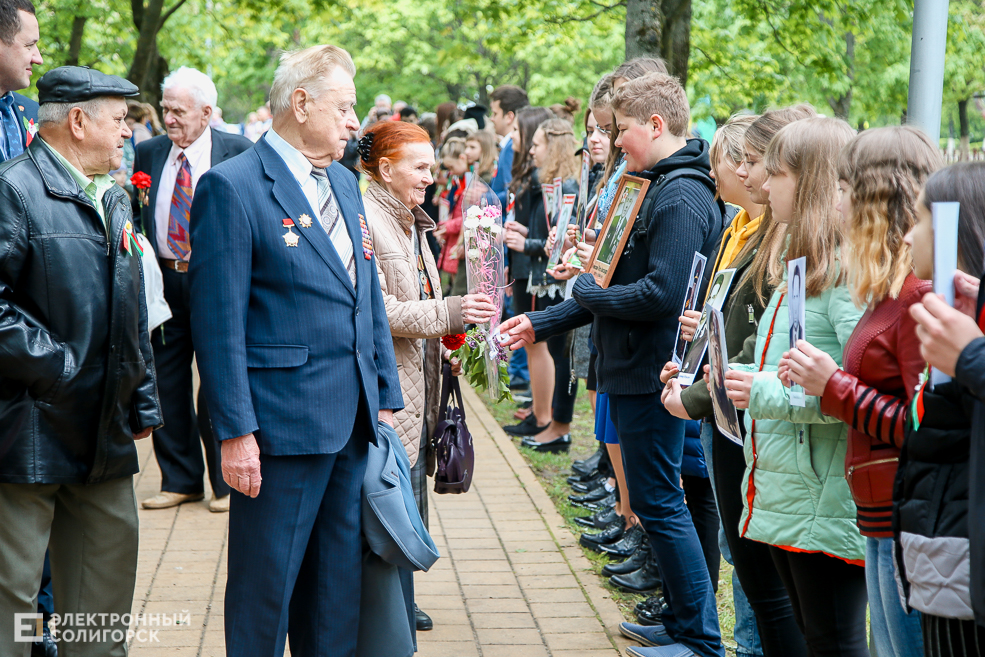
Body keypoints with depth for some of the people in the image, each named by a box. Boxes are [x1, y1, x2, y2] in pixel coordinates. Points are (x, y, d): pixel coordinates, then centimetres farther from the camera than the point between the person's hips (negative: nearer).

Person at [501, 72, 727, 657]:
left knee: (659, 503, -5)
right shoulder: (657, 188, 15)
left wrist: (587, 289, -12)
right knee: (656, 498, 16)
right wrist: (540, 324, 14)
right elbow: (622, 282, 18)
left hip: (653, 373, -10)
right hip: (635, 371, 10)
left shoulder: (682, 198, -18)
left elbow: (661, 293, -27)